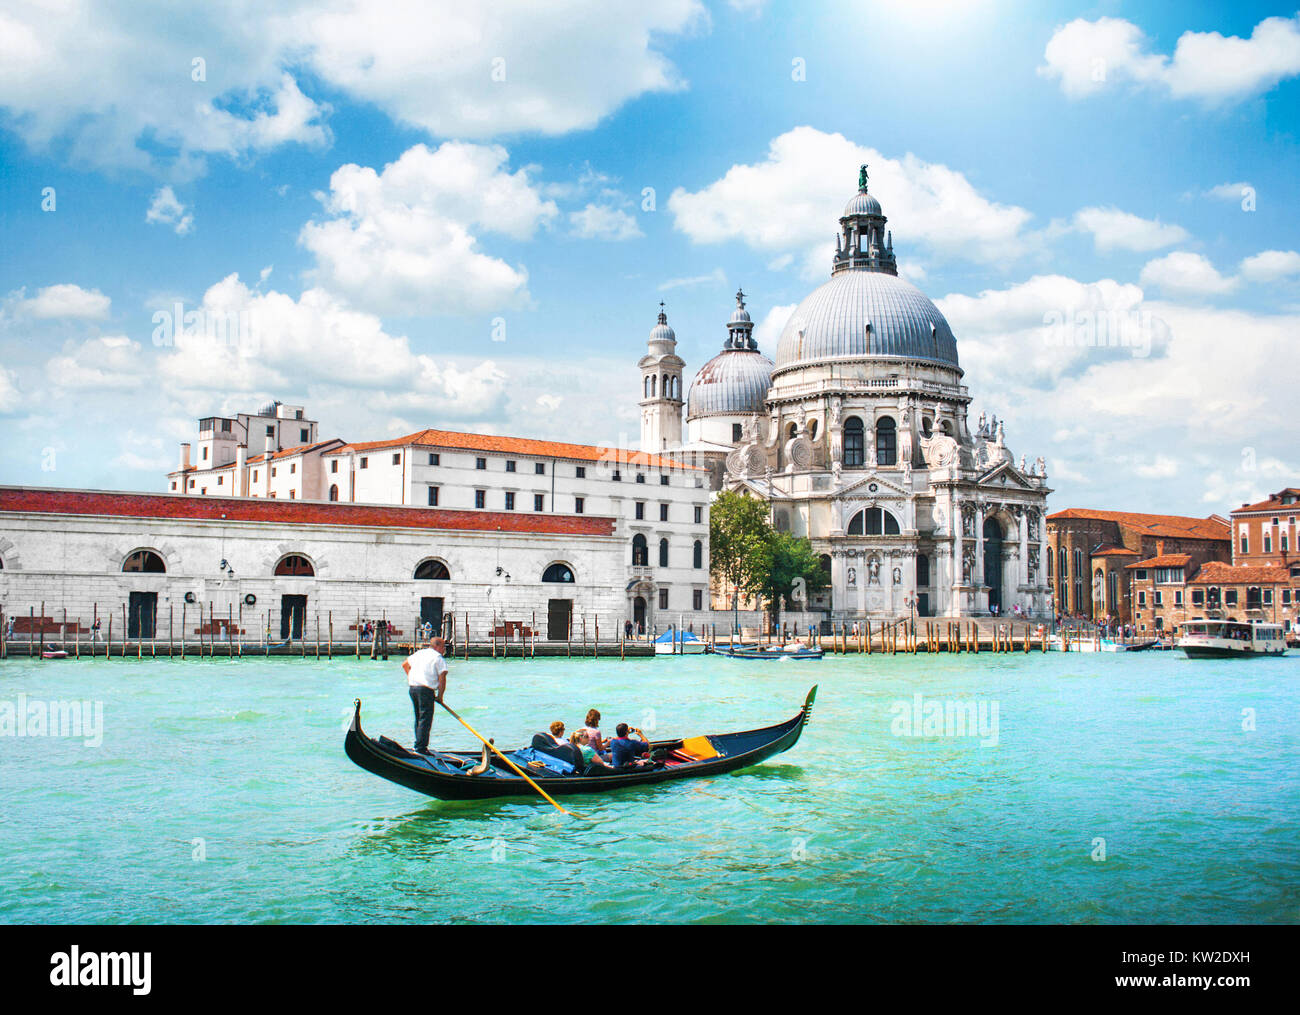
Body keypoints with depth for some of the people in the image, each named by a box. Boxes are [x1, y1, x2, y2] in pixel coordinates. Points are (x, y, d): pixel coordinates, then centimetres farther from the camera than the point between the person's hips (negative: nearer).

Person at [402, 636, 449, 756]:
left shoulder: (419, 653, 19)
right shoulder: (438, 658, -3)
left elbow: (404, 664, 31)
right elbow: (442, 679, -9)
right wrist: (440, 696, -2)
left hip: (412, 687, 8)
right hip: (426, 689, -8)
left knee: (418, 718, 19)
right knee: (425, 720, -5)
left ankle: (418, 744, 24)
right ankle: (420, 748, -8)